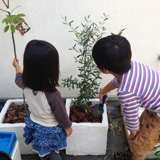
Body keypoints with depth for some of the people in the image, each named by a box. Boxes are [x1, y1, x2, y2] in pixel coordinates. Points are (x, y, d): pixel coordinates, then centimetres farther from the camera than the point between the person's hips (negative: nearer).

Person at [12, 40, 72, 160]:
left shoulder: (26, 85, -23)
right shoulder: (53, 95, -40)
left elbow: (19, 78, 4)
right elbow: (62, 116, -23)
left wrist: (17, 66, 25)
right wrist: (68, 127, -1)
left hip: (34, 124, 5)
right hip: (50, 130, -5)